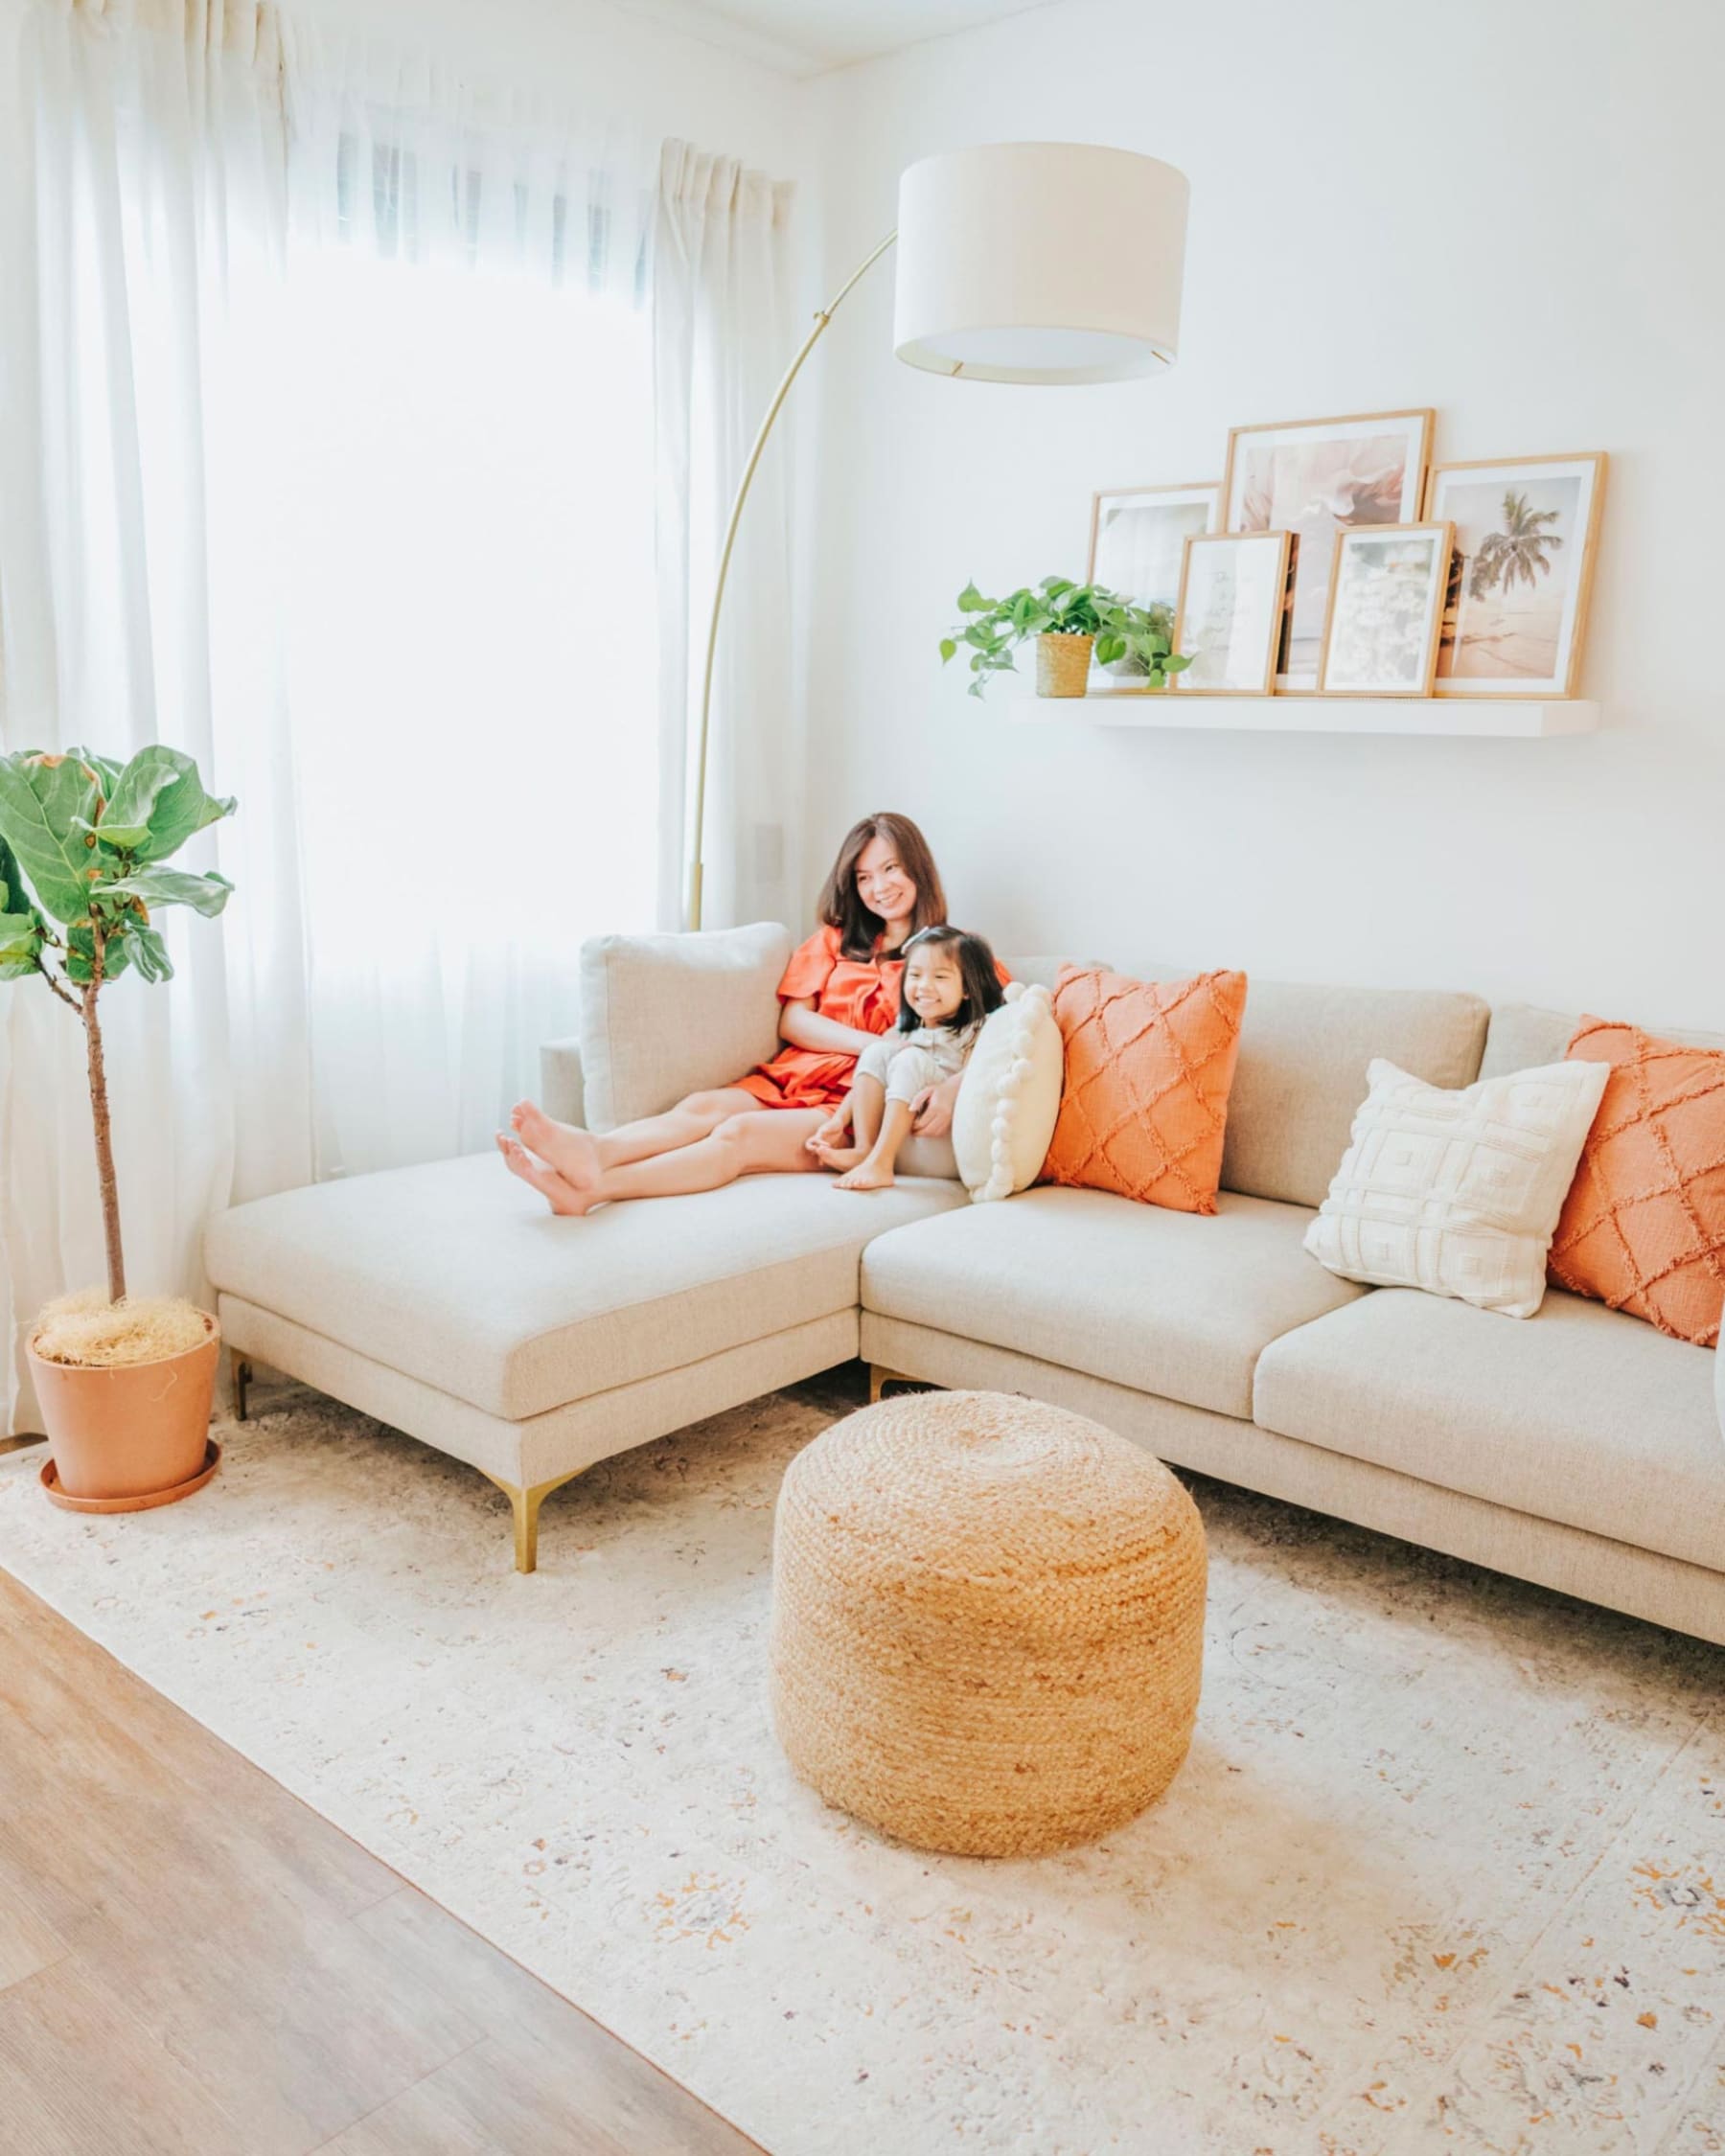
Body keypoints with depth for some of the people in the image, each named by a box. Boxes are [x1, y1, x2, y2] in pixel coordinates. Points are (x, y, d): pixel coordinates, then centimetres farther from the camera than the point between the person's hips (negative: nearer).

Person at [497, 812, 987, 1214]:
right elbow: (792, 1020, 8)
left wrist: (953, 1085, -27)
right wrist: (876, 1045, -10)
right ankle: (592, 1152, -54)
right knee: (706, 1106, -28)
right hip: (795, 1078, 5)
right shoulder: (836, 939, 23)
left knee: (740, 1132, -30)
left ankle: (590, 1187, -49)